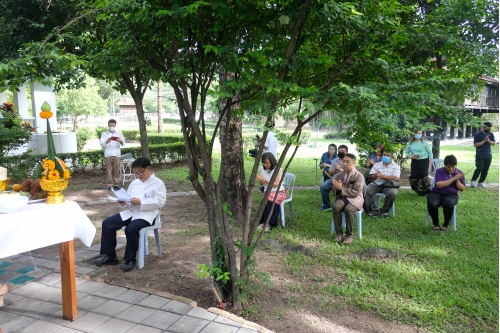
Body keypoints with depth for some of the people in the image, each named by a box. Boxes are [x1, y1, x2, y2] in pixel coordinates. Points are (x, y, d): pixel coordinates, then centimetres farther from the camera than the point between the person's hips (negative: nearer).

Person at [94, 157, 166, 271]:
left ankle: (130, 259, -13)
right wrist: (123, 202, -4)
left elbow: (160, 201, -14)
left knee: (131, 229, -34)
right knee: (107, 223, -7)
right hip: (131, 212, 8)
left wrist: (140, 202, -21)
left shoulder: (158, 183, -3)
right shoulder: (134, 183, 20)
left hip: (146, 215, -7)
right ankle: (110, 256, 2)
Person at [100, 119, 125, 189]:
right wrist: (107, 142, -26)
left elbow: (123, 143, 0)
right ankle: (109, 184, 5)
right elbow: (101, 144, -5)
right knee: (109, 170, 0)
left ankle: (116, 184, 13)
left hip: (116, 154, 1)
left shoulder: (119, 134, 11)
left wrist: (120, 141, -23)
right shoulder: (104, 134, 6)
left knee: (116, 170, 4)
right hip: (108, 155, -1)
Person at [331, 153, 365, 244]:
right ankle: (339, 233, -20)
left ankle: (349, 235, -20)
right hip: (342, 197, 4)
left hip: (355, 199, -4)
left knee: (348, 209, -36)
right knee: (336, 207, -30)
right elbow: (335, 189, 16)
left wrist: (341, 188, -21)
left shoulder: (359, 176, -9)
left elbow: (355, 192, -17)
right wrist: (336, 188, -10)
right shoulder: (340, 174, 8)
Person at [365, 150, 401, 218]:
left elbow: (396, 178, -8)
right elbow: (371, 177, 11)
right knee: (366, 190, -27)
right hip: (376, 184, 2)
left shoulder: (396, 166, 8)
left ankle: (385, 210, -10)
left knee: (392, 193, -34)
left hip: (389, 186, -2)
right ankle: (373, 210, -16)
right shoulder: (376, 165, 17)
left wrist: (381, 175, -10)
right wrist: (376, 176, -13)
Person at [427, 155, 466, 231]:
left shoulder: (459, 173, 6)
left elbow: (462, 189, 8)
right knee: (432, 204, -35)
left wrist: (457, 181, -11)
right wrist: (453, 178, -16)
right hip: (437, 193, -1)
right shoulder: (439, 171, -2)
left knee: (448, 204, -37)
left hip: (451, 195, 1)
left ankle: (446, 224, -9)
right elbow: (439, 185, -15)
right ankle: (436, 223, -6)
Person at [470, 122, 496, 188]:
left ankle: (480, 182, 11)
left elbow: (493, 143, 5)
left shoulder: (491, 135, 10)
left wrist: (489, 141, -14)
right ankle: (473, 181, -4)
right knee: (479, 168, -15)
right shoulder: (477, 135, -5)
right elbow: (475, 144, -11)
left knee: (485, 170, 4)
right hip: (480, 156, -5)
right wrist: (484, 141, -17)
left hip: (488, 156, 5)